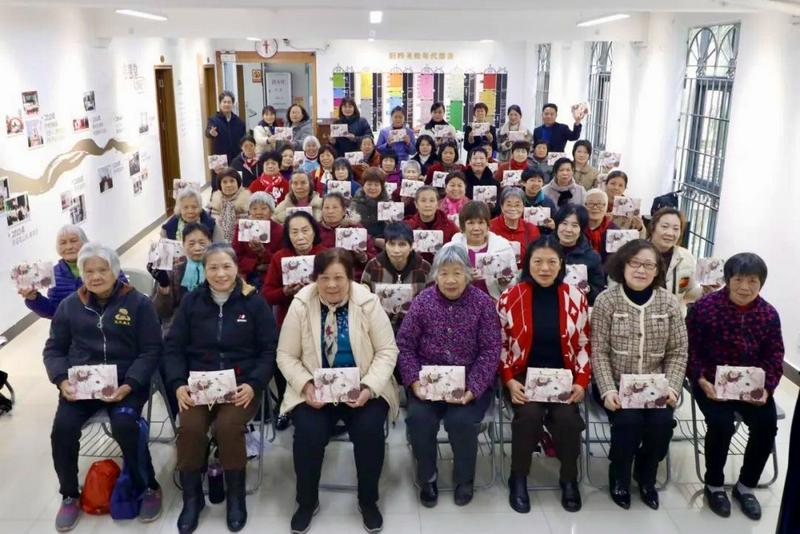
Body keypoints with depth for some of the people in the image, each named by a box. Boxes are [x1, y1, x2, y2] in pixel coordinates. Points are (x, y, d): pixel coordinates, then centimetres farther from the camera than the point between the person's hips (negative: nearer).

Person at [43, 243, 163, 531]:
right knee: (62, 429, -21)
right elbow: (54, 348, 13)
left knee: (124, 426, -29)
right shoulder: (69, 305, 10)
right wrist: (62, 380, -8)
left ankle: (148, 489, -3)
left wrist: (129, 384, -17)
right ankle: (70, 496, 7)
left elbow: (151, 350, -3)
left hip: (125, 382, -3)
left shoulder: (138, 303, 0)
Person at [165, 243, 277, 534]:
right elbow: (173, 346, 8)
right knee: (190, 427, -26)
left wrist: (253, 384, -14)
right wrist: (178, 384, -8)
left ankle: (236, 495, -3)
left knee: (227, 426, -29)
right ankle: (192, 496, -1)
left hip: (242, 384, -2)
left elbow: (269, 350, 1)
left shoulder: (254, 302, 2)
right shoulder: (191, 301, 8)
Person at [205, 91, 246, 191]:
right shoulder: (213, 119, -4)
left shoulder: (239, 121, 7)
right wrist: (211, 133, -47)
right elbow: (207, 132, -24)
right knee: (218, 187, -3)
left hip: (236, 160, 3)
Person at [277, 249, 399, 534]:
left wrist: (369, 387, -19)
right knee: (308, 432, -23)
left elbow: (387, 351, -5)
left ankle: (368, 501, 4)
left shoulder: (368, 303, -8)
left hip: (361, 388, 0)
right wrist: (305, 385, -18)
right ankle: (307, 501, 6)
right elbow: (286, 355, -1)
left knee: (369, 429, -24)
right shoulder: (301, 304, -6)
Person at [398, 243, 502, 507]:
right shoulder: (422, 301, -1)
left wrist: (472, 388, -19)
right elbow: (405, 345, 0)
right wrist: (414, 381, -14)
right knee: (419, 418, -24)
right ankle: (427, 478, 5)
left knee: (461, 421, -26)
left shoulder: (483, 303, -4)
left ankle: (465, 479, 6)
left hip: (470, 383, -1)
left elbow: (491, 350, -7)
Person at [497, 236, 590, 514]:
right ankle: (518, 478, -3)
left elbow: (583, 345, 5)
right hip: (524, 375, -1)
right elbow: (500, 345, 0)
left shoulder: (576, 297, 0)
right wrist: (509, 381, -12)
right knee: (529, 414, -28)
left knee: (567, 417, -25)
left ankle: (569, 478, 4)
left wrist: (581, 382, -7)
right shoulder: (510, 297, -5)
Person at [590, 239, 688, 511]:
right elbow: (599, 352, -9)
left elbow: (678, 352, 3)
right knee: (629, 421, -26)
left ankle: (646, 476, 11)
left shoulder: (669, 303, 0)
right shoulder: (606, 300, -8)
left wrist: (672, 387, -11)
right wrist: (608, 390, -19)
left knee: (662, 422, -22)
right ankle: (619, 477, 6)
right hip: (616, 384, -2)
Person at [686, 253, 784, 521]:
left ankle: (746, 486, 10)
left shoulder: (769, 314, 0)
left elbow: (774, 358, 2)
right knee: (721, 424, -25)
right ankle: (714, 484, 3)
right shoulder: (704, 307, -10)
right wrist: (701, 381, -20)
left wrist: (766, 389, -14)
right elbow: (690, 350, -8)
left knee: (767, 425, -17)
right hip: (711, 382, -3)